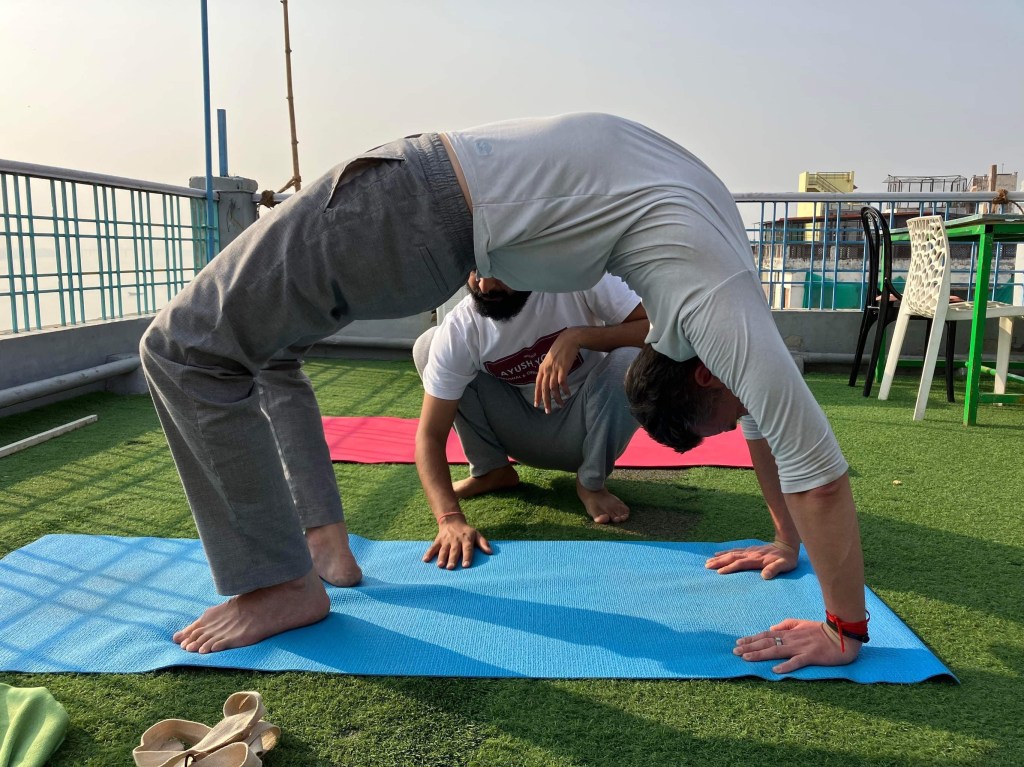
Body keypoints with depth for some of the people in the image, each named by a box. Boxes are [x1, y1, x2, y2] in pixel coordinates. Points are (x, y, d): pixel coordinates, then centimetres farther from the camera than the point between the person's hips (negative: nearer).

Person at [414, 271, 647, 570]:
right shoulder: (458, 330, -22)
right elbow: (430, 435, -21)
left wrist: (578, 336, -40)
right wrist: (450, 519, -36)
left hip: (585, 430, -1)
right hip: (523, 434, 1)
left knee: (631, 356, -32)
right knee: (428, 345, -17)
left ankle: (591, 483, -7)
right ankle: (491, 470, 1)